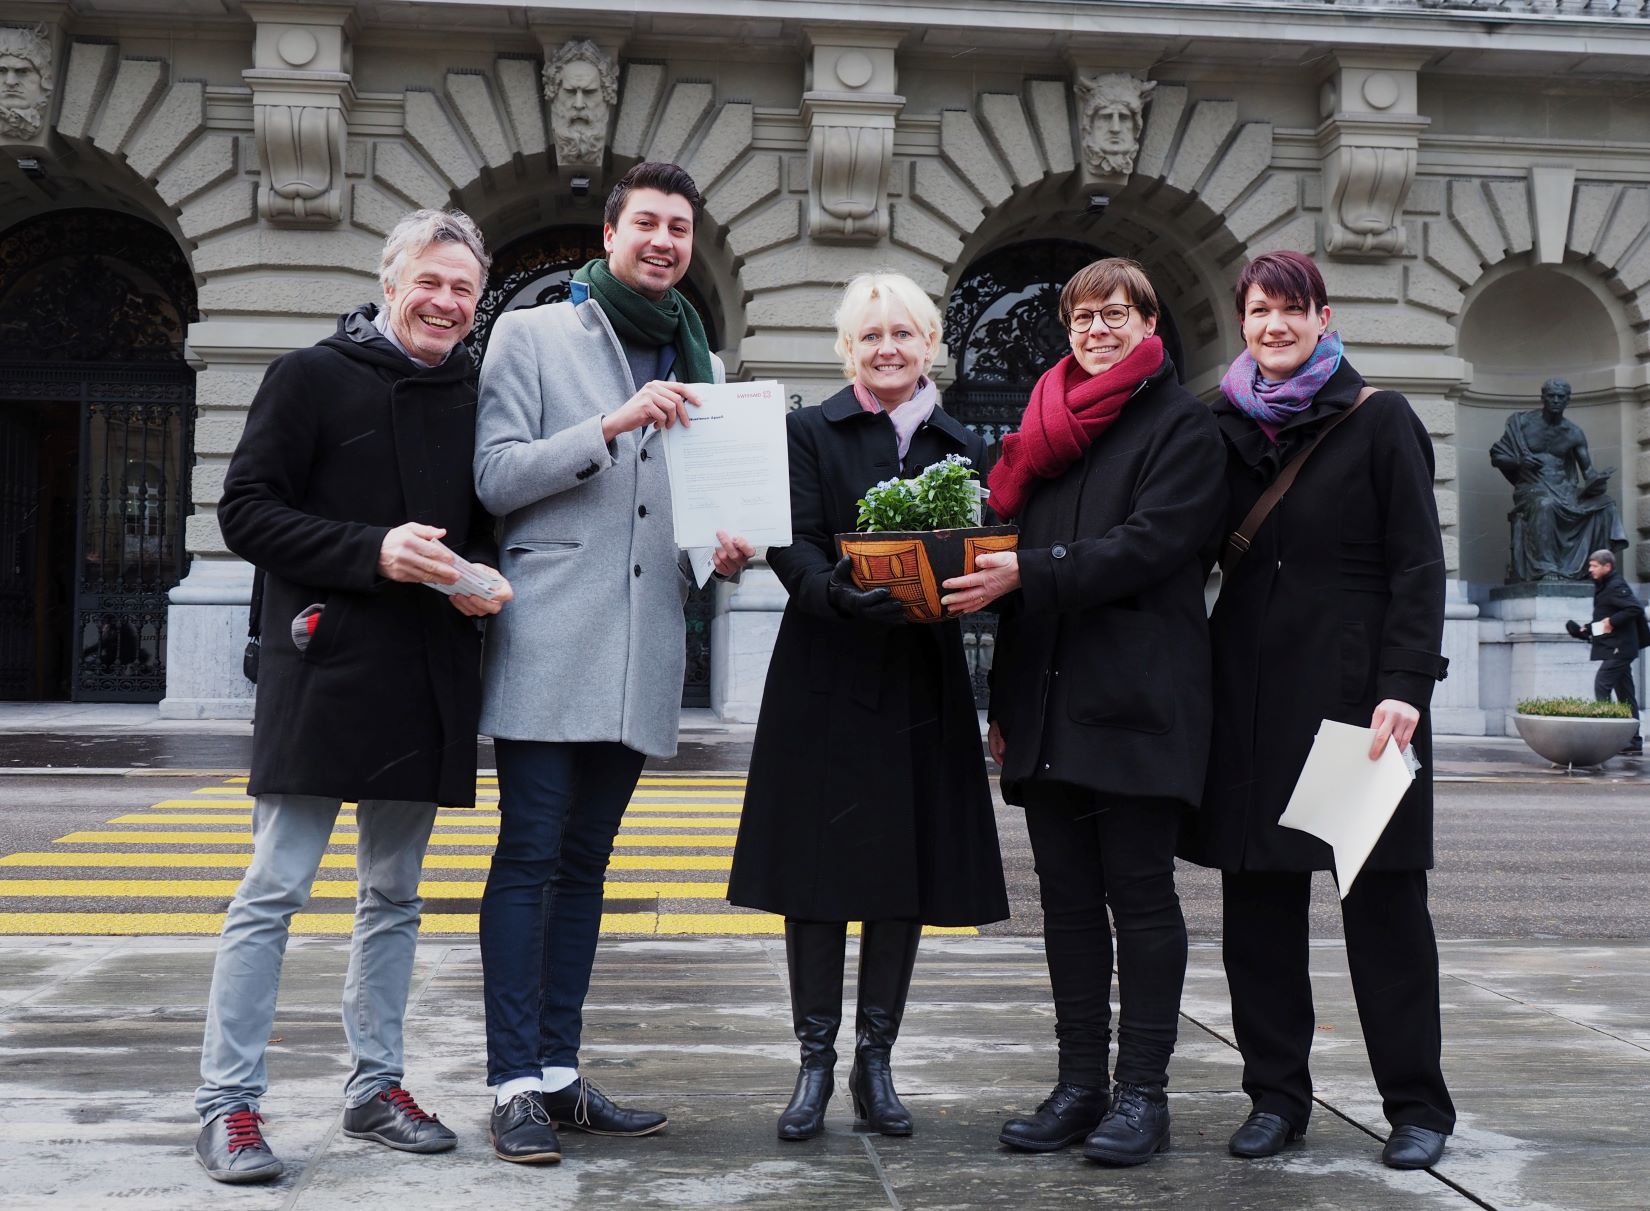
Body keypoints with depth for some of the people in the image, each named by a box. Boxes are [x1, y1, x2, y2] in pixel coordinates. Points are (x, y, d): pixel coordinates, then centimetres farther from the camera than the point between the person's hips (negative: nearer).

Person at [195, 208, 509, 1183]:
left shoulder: (477, 396, 12)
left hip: (428, 685, 5)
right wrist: (372, 551, -18)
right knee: (275, 892, -2)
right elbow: (247, 511, -7)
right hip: (323, 673, -5)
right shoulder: (312, 378, -2)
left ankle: (377, 1087, 24)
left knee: (395, 895, 13)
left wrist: (485, 578, -1)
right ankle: (229, 1103, 6)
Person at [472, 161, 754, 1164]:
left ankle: (560, 1072, 16)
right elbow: (497, 476, -7)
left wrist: (723, 552, 3)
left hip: (643, 651, 5)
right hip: (551, 643, -5)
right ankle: (517, 1085, 1)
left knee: (583, 865, 10)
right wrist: (612, 425, -17)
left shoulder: (697, 363, 18)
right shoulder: (532, 335, 3)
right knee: (530, 860, -4)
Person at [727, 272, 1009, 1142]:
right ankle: (816, 1062, 13)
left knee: (910, 872, 5)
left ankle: (875, 1062, 18)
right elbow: (795, 549, -8)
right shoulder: (809, 432, 4)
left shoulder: (961, 447, 13)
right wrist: (844, 595, -28)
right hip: (828, 681, -3)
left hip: (923, 685, 3)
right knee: (817, 872, 0)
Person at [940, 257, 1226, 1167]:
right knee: (1067, 897, 8)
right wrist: (1004, 698, 14)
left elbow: (1148, 545, -14)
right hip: (1049, 705, 6)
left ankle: (1142, 1093, 7)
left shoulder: (1182, 426, 0)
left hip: (1136, 705, -6)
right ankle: (1079, 1084, 16)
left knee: (1139, 893, -1)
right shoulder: (1047, 426, 19)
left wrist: (1028, 572, -21)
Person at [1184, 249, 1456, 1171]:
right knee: (1259, 900, 5)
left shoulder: (1378, 421, 0)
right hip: (1252, 689, 4)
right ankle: (1277, 1096, 17)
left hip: (1358, 685, -4)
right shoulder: (1228, 429, 12)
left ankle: (1418, 1105, 13)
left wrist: (1406, 687, -16)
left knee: (1384, 897, 2)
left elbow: (1419, 565, -5)